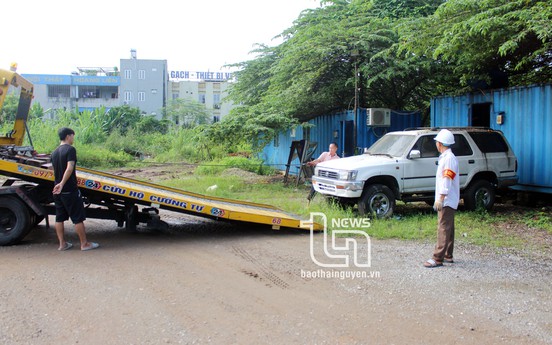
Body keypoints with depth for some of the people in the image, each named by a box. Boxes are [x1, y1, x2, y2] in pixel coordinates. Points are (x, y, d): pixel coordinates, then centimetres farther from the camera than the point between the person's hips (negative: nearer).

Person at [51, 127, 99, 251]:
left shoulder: (54, 152, 12)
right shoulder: (70, 149, -12)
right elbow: (69, 168, -25)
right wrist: (62, 184, -26)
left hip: (57, 190, 8)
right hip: (70, 190, -8)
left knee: (59, 217, 11)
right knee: (78, 218, 0)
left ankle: (62, 244, 16)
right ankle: (84, 243, 5)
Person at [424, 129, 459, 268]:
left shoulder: (449, 158, -16)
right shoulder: (445, 157, 17)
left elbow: (447, 180, -22)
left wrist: (440, 199, -24)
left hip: (446, 201, -11)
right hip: (447, 201, 11)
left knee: (443, 229, -11)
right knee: (447, 228, 15)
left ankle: (437, 259, -13)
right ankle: (448, 256, 24)